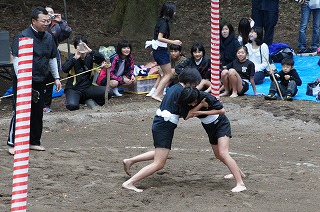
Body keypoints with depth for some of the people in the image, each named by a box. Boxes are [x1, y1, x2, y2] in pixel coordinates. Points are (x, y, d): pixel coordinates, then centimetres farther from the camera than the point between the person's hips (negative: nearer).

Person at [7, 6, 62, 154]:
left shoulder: (48, 38, 9)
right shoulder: (23, 36, -13)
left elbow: (52, 59, 21)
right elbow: (16, 59, -16)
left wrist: (56, 78, 17)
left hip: (40, 82, 6)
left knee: (37, 113, 10)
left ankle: (34, 142, 20)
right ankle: (12, 143, -2)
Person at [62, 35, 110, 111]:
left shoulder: (89, 57, 3)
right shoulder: (73, 57, -2)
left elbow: (102, 59, -17)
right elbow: (64, 69, -20)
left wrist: (90, 51, -28)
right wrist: (75, 58, -25)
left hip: (87, 88, 2)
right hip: (73, 89, -2)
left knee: (108, 92, -20)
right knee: (72, 106, -32)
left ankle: (89, 100, 5)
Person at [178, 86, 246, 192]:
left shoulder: (206, 97, -28)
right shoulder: (186, 102, -14)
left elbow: (222, 110, -25)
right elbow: (187, 116, -28)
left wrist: (202, 112, -28)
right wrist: (201, 105, -34)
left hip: (221, 124, -7)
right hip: (210, 128, 7)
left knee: (223, 153, -21)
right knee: (218, 155, 18)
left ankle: (240, 184, -27)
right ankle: (238, 172, 43)